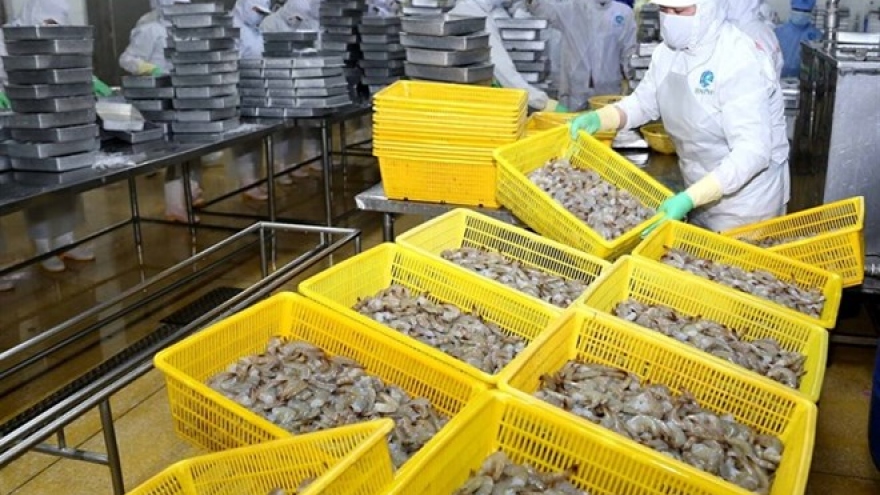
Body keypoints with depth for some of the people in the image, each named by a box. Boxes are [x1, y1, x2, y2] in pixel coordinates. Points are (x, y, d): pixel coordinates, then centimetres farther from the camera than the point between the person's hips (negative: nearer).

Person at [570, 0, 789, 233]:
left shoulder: (738, 59, -25)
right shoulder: (668, 51, -4)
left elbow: (753, 151, -30)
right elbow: (644, 101, 10)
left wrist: (689, 199, -38)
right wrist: (599, 118, -10)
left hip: (745, 198, -7)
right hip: (701, 193, 7)